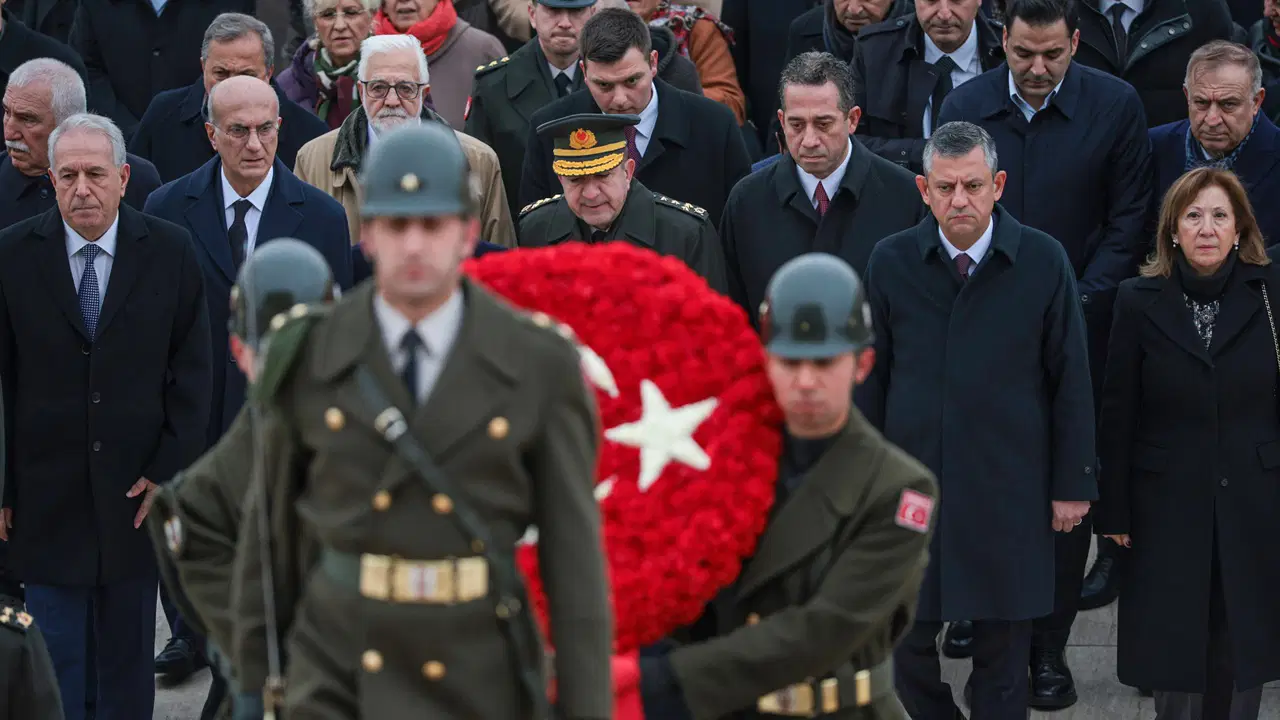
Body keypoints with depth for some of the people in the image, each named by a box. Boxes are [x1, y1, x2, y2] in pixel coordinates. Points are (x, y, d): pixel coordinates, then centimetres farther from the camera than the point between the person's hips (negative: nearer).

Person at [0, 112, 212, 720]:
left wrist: (171, 469, -5)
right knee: (56, 655, 4)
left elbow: (191, 371, 2)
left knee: (129, 659, 11)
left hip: (137, 488, 1)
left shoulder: (170, 251, -1)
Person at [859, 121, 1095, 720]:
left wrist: (1073, 484, -1)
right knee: (907, 641, 6)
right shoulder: (890, 261, -1)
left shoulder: (1043, 261, -5)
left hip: (1008, 489, -1)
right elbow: (871, 378, 4)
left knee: (1002, 649, 7)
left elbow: (1070, 380, -1)